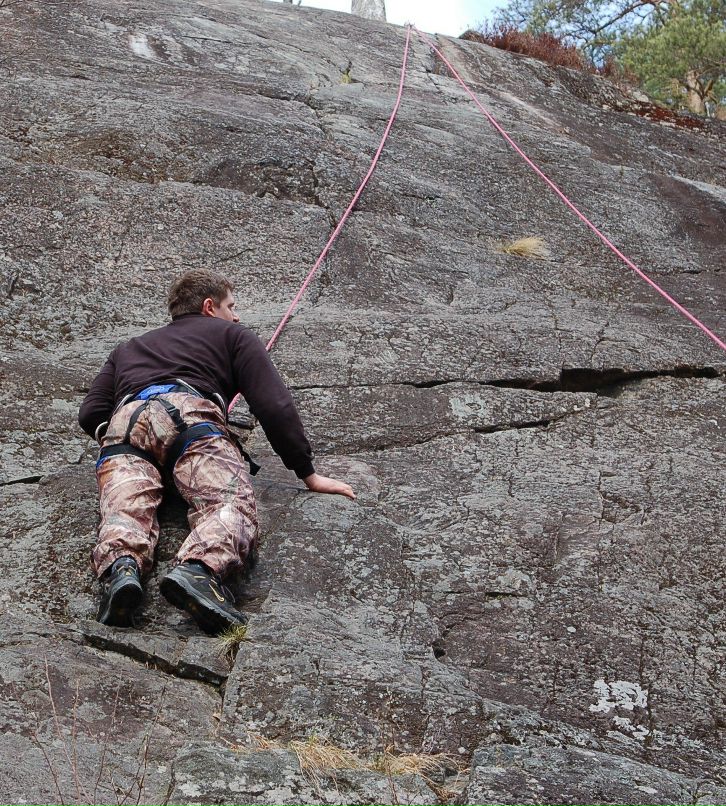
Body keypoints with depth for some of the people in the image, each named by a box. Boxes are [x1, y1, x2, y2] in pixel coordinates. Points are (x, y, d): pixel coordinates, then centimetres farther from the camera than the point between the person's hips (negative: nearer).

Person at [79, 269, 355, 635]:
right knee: (230, 502, -21)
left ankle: (120, 568, -52)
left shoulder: (129, 347, 43)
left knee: (125, 511, -19)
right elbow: (274, 406, 14)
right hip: (191, 412, -4)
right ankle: (198, 569, -53)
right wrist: (308, 473, 18)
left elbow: (90, 415, 28)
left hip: (125, 420, 4)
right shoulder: (232, 335, 29)